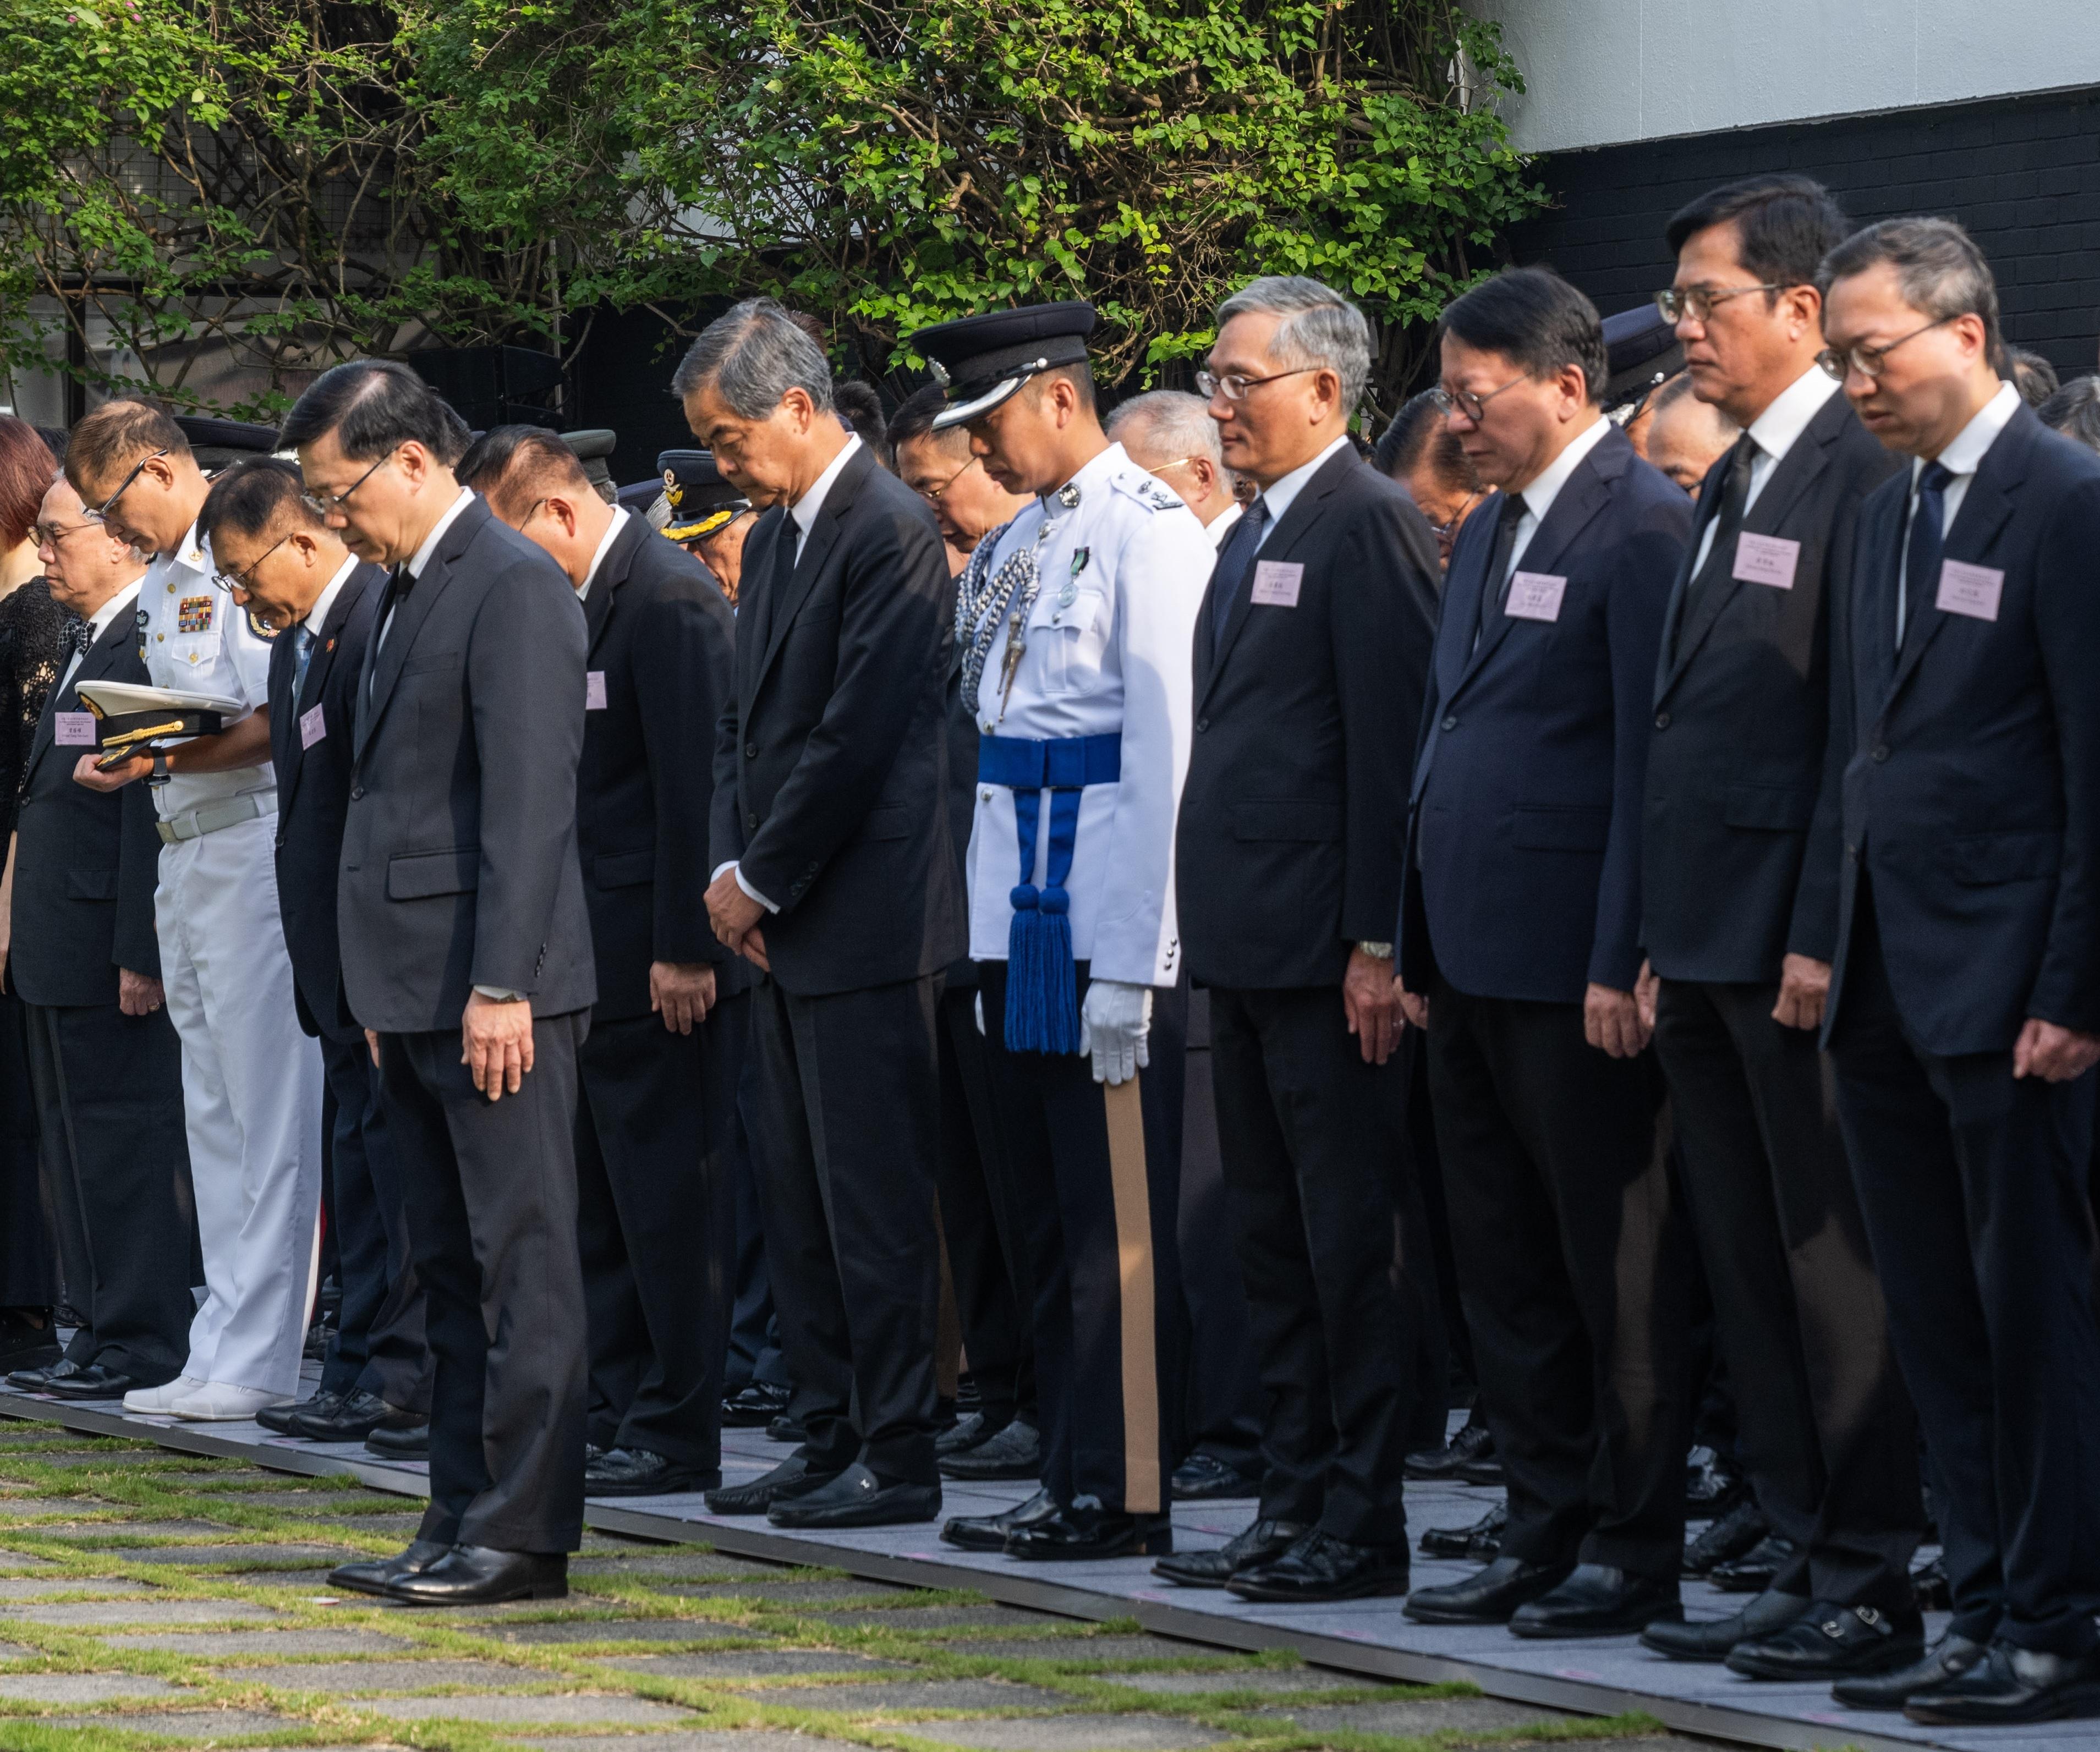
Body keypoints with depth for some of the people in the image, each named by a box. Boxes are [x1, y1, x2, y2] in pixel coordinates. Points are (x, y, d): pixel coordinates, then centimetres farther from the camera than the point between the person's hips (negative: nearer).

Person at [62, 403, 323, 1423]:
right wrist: (124, 762, 5)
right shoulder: (161, 582, 19)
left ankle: (256, 1357, -7)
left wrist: (170, 758, -22)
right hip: (185, 857, 10)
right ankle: (225, 1352, 13)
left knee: (266, 1109, -7)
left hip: (254, 843, -10)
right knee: (211, 1115, 10)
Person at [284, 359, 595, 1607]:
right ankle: (462, 1524, 17)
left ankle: (527, 1536, -4)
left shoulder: (514, 588, -12)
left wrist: (499, 988, -21)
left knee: (523, 1264, -6)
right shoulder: (407, 591, 17)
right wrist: (389, 995, 17)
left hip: (496, 991, -10)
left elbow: (529, 802, -18)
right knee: (452, 1270, 12)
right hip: (418, 990, 10)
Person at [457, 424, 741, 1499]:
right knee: (603, 1202, 14)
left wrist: (683, 952, -20)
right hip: (595, 956, 10)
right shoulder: (583, 600, 14)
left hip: (661, 963, -10)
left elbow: (693, 783, -19)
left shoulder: (668, 596, -15)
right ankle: (615, 1412, 21)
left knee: (667, 1195, -4)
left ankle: (677, 1436, 0)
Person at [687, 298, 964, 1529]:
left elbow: (857, 735, -17)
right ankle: (833, 1438, 18)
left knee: (876, 1196, -6)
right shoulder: (774, 537, 16)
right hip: (788, 922, 10)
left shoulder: (891, 531, -14)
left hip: (867, 920, -9)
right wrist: (730, 865, 4)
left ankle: (899, 1457, -3)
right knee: (800, 1197, 12)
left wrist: (764, 882, -11)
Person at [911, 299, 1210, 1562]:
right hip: (1023, 920, 9)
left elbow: (1165, 757, -15)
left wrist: (1130, 966, -18)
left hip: (1109, 923, -9)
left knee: (1119, 1215, -5)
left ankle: (1128, 1494, -2)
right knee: (1055, 1214, 12)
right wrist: (991, 936, 14)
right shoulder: (1021, 541, 15)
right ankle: (1072, 1478, 18)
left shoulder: (1148, 532, -11)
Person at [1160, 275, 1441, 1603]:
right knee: (1276, 1242, 13)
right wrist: (1216, 928, 16)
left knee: (1353, 1238, -5)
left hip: (1328, 949, -10)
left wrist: (1378, 945, -19)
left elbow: (1394, 745, -16)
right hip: (1252, 944, 10)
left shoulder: (1371, 525, -11)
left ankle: (1366, 1523, -1)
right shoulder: (1259, 535, 18)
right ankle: (1297, 1503, 19)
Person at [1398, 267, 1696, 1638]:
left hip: (1576, 966, -9)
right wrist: (1423, 947, 16)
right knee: (1508, 1269, 12)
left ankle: (1637, 1556, 5)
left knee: (1616, 1269, -1)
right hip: (1478, 960, 9)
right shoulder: (1491, 534, 17)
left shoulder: (1643, 525, -12)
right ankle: (1548, 1534, 19)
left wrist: (1624, 962, -19)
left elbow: (1654, 756, -16)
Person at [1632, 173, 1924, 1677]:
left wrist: (1823, 938, -20)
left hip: (1798, 947, -9)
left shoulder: (1866, 476, -13)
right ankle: (1807, 1559, 20)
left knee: (1838, 1268, -3)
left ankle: (1872, 1589, 2)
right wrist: (1665, 941, 16)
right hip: (1711, 953, 9)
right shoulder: (1731, 483, 16)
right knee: (1749, 1264, 13)